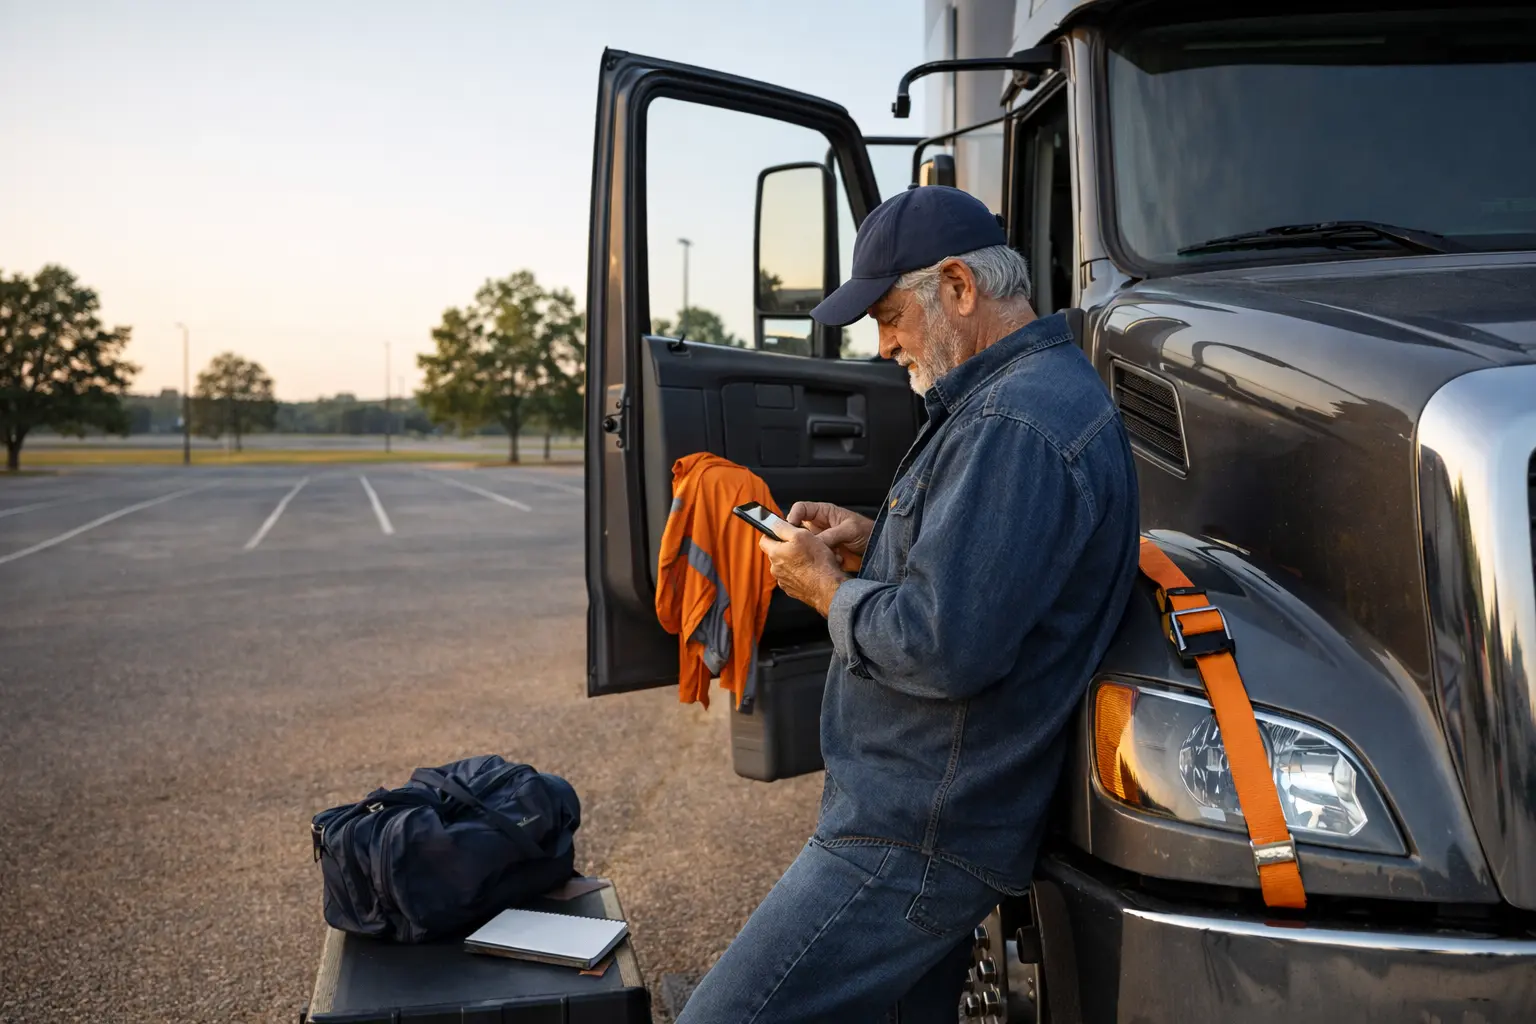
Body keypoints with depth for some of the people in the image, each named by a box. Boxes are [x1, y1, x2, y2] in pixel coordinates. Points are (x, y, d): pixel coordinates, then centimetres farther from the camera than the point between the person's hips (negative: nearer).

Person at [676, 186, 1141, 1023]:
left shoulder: (1014, 426, -23)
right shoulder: (1036, 389, 14)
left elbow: (945, 647, -28)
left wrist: (826, 589, -11)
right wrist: (869, 538, 11)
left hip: (914, 839, -11)